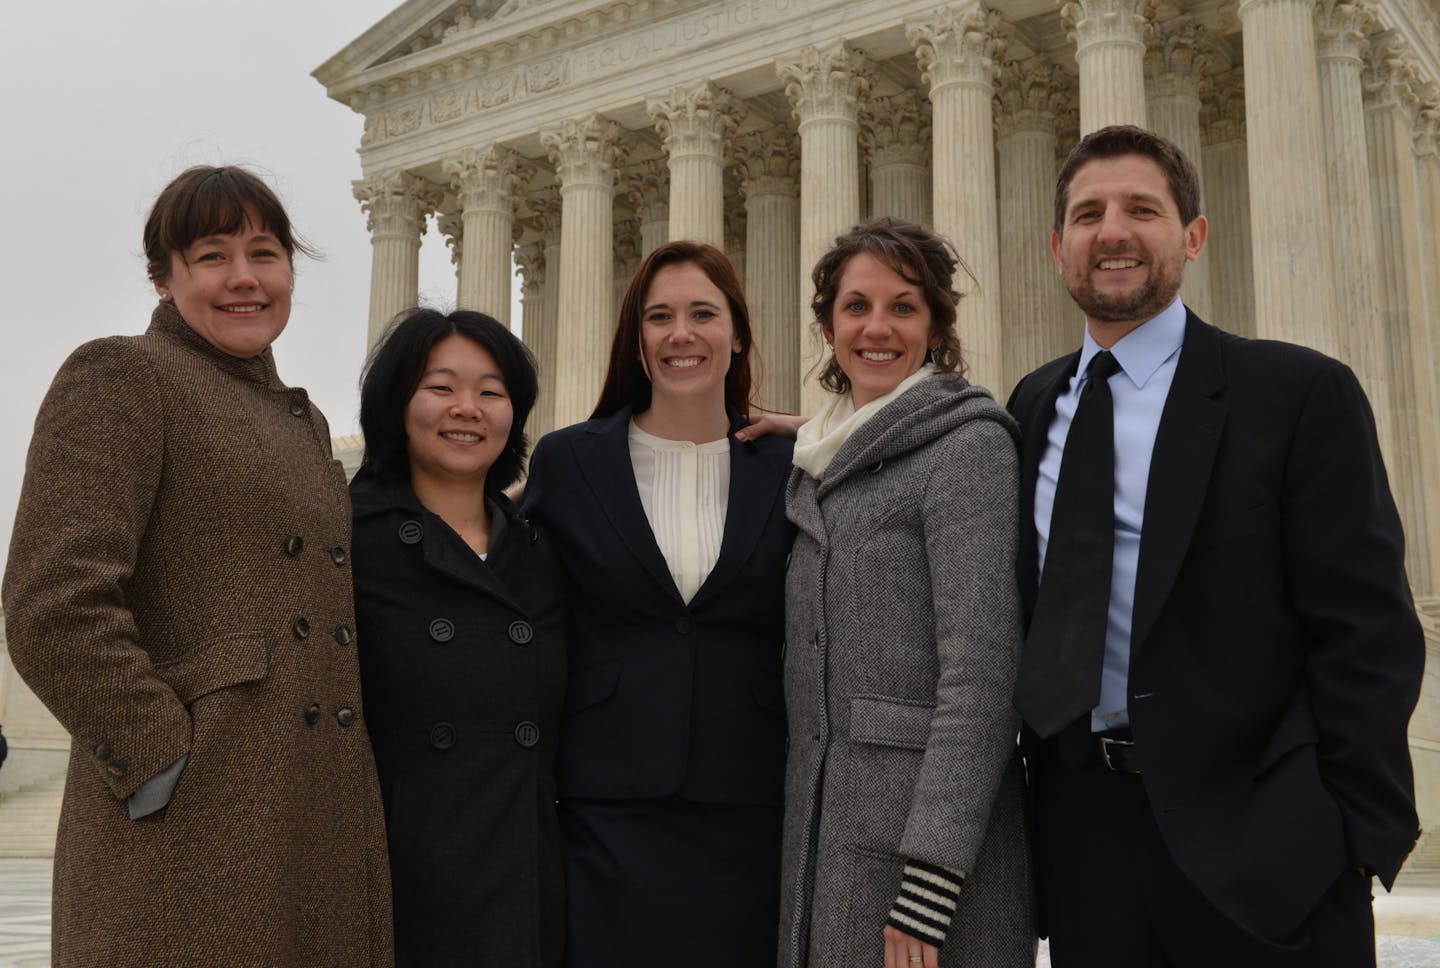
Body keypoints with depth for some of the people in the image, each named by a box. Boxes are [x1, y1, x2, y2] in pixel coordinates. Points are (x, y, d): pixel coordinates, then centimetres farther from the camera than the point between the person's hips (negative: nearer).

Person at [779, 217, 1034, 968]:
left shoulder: (967, 444, -8)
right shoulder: (820, 464, 14)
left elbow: (981, 671, -16)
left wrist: (927, 887, -20)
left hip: (926, 838, -6)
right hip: (820, 836, 6)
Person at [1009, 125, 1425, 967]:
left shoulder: (1300, 393, -5)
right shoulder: (1033, 405, 10)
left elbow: (1367, 635, -8)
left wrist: (1360, 843, -13)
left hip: (1251, 840, -4)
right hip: (1082, 826, 4)